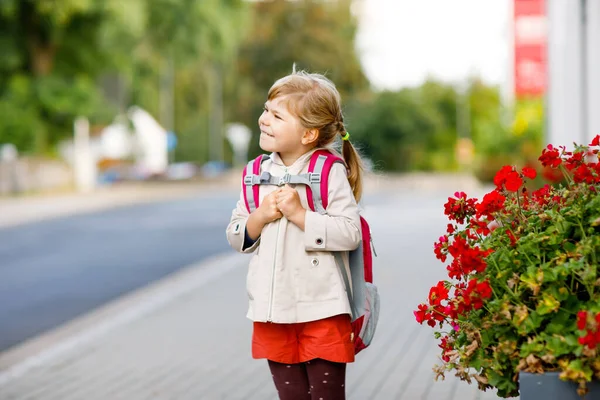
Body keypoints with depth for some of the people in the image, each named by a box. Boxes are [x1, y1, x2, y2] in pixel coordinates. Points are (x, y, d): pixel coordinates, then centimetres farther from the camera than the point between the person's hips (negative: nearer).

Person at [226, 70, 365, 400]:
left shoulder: (330, 172, -9)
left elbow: (350, 233, -18)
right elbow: (235, 236, 8)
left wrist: (299, 214, -21)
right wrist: (260, 217, -11)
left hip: (320, 308, -5)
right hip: (273, 309, 5)